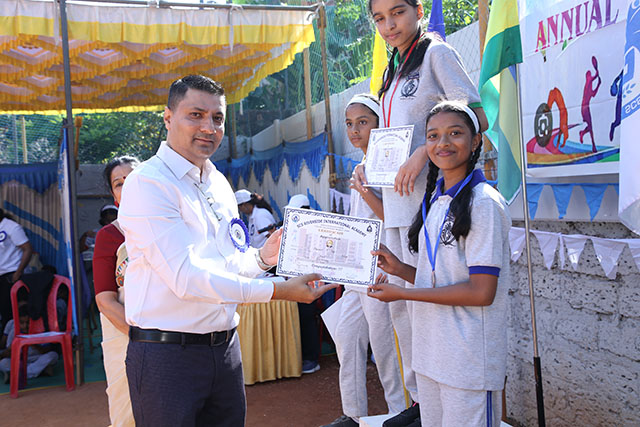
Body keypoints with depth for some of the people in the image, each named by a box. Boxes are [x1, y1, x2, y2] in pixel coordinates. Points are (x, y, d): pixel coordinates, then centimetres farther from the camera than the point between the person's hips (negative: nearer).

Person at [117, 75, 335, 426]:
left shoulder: (219, 183, 12)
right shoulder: (147, 183, -14)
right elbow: (185, 276, -22)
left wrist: (261, 258, -2)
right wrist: (279, 291, -24)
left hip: (225, 348, 7)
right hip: (167, 354, -7)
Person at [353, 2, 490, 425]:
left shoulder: (436, 53, -2)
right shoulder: (395, 71, 22)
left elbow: (476, 118, -11)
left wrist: (423, 154, -20)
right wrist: (368, 164, 10)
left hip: (425, 198, -9)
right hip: (395, 202, 9)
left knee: (422, 303, -7)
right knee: (400, 303, 11)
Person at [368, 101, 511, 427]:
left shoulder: (483, 202, -13)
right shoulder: (435, 199, 11)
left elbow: (481, 292, -18)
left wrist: (402, 293, -15)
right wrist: (401, 269, -2)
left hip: (469, 360, -7)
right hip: (431, 352, 7)